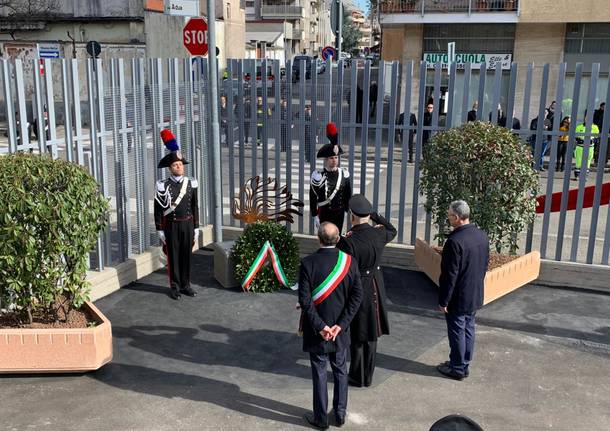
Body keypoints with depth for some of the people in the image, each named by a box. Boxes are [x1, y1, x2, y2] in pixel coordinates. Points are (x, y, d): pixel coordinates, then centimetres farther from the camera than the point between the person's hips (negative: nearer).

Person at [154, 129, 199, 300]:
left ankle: (186, 285, 22)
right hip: (171, 226, -3)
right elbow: (158, 210, -4)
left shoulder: (191, 184, 2)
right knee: (173, 256, 5)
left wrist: (196, 228, 5)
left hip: (188, 225, 3)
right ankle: (175, 286, 16)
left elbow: (195, 207, 6)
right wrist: (160, 230, -6)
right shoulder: (163, 186, -7)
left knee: (186, 255, 9)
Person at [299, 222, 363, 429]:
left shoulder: (308, 263, -16)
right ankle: (340, 413, 29)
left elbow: (305, 299, -19)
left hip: (316, 330, -2)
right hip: (340, 329, 3)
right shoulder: (349, 261, -7)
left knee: (319, 373, 10)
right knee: (340, 371, 19)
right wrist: (341, 325, -9)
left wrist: (320, 326, -13)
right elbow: (357, 296, -9)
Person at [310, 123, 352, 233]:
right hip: (325, 213, -3)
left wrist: (347, 210, 7)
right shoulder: (318, 176, -13)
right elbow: (313, 198, -9)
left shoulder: (344, 174, -3)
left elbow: (348, 195, 6)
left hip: (339, 212, 3)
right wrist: (315, 216, -8)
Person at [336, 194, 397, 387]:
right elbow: (392, 230, 17)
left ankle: (357, 377, 24)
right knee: (371, 335, 18)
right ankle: (368, 376, 30)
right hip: (375, 289, 5)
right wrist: (374, 215, 12)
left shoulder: (347, 242, -25)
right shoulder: (378, 233, -9)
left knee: (356, 337, 11)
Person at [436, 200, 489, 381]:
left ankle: (457, 369, 18)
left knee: (457, 332, 6)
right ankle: (465, 364, 31)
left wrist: (443, 301, -14)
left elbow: (450, 275, -22)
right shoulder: (482, 235, 0)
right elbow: (485, 265, 10)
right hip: (476, 296, 8)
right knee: (468, 329, 18)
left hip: (458, 298, -8)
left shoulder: (455, 241, -26)